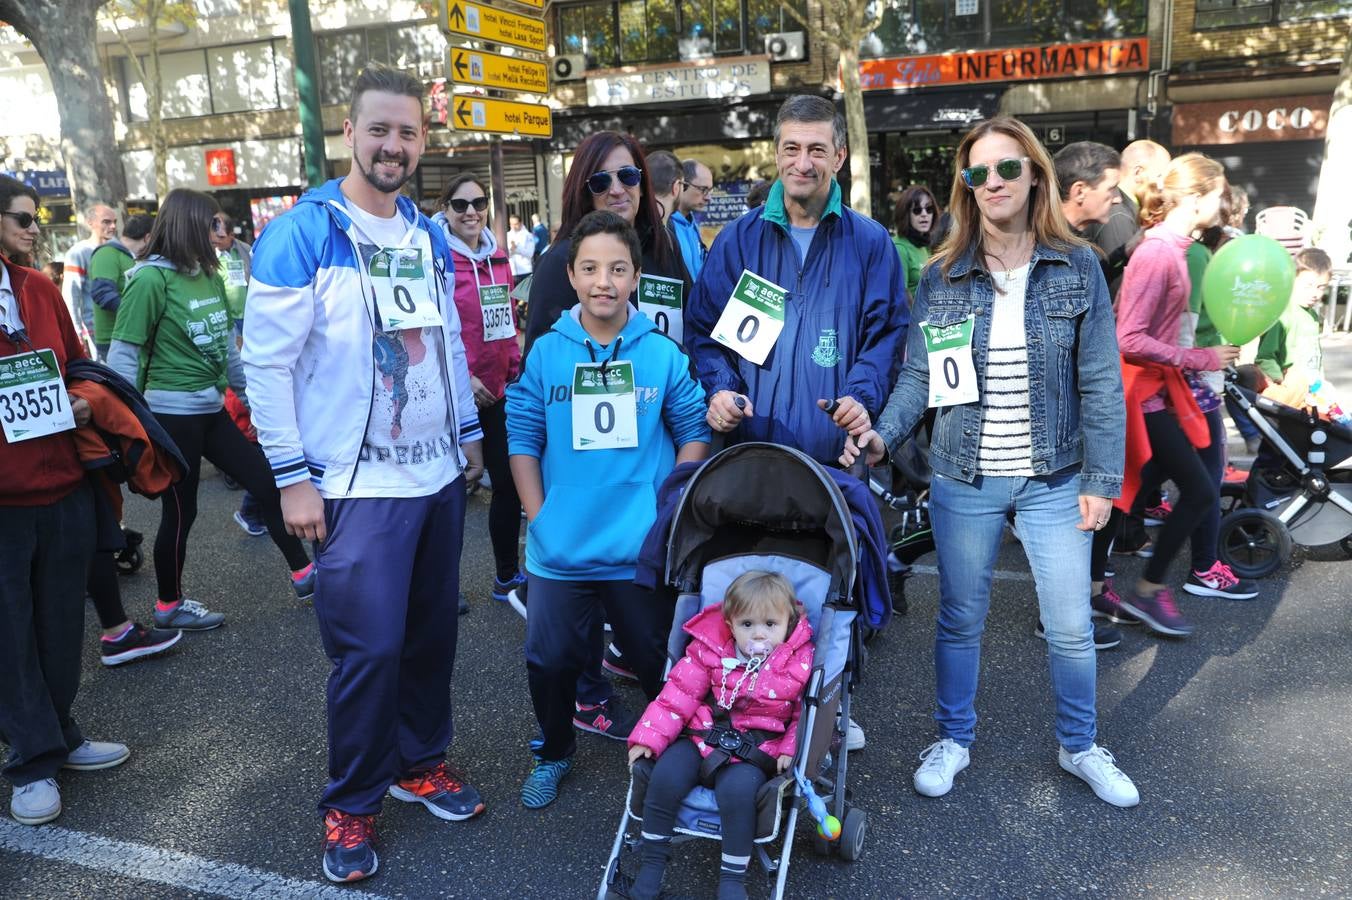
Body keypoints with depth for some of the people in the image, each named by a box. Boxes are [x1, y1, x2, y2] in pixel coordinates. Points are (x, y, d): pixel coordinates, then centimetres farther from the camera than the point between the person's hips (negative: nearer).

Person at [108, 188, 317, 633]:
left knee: (268, 485, 10)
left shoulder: (210, 276, 5)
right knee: (180, 511, 5)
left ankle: (303, 574, 22)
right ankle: (170, 605, 24)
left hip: (212, 409, 7)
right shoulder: (151, 278, -15)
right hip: (173, 414, -7)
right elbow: (123, 355, -15)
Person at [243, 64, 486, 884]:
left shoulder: (430, 236, 10)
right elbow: (267, 361, -12)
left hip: (438, 473, 6)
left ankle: (422, 761, 35)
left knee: (433, 631, 14)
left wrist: (469, 431, 17)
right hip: (355, 484, -6)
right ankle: (352, 805, 18)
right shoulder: (301, 234, -10)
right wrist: (292, 476, -14)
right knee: (370, 648, -4)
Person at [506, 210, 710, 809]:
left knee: (658, 660, 13)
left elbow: (694, 433, 3)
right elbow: (522, 439, 1)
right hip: (560, 550, 1)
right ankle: (553, 754, 39)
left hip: (644, 550, -1)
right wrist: (539, 516, -4)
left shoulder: (662, 354, -4)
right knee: (550, 661, 12)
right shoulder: (546, 353, -2)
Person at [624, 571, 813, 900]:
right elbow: (679, 693, -5)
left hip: (758, 746, -2)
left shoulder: (800, 662, -10)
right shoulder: (710, 650, -6)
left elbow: (807, 711, 0)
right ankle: (651, 864, 3)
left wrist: (791, 748, -14)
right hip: (703, 733, 2)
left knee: (737, 790, -31)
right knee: (665, 778, -20)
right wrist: (649, 737, -11)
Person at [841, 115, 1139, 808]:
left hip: (1053, 481, 0)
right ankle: (953, 738, 34)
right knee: (960, 619, 13)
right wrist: (884, 434, -18)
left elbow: (1100, 382, -3)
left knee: (1070, 626, 9)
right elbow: (918, 376, -1)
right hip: (964, 482, 1)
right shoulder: (940, 277, -1)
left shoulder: (1077, 268, -3)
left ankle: (1079, 746, 34)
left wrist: (1101, 479, -5)